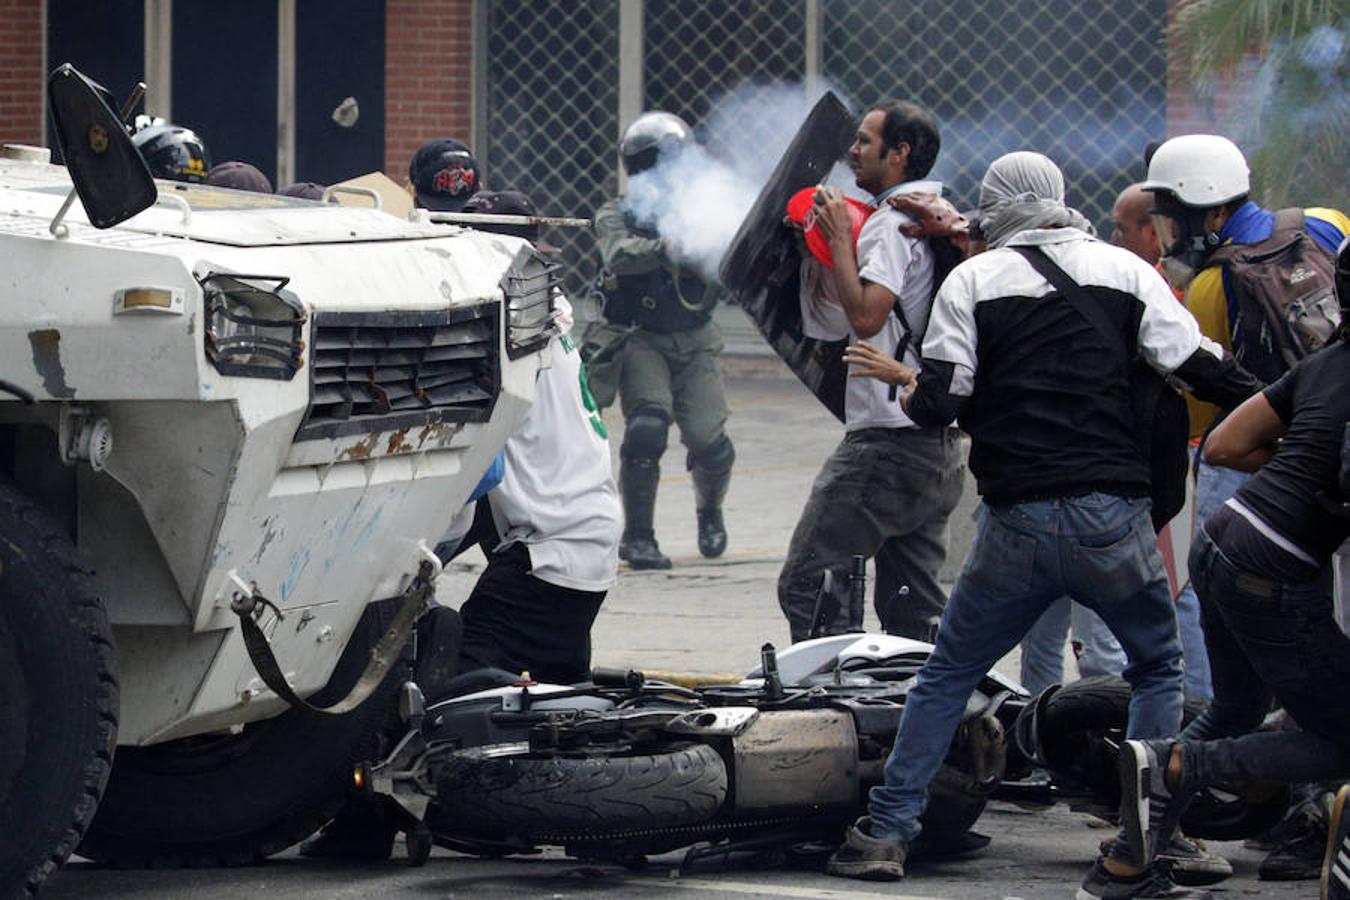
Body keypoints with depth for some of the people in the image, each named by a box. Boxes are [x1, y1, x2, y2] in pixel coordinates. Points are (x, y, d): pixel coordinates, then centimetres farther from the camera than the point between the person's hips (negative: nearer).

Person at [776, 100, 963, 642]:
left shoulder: (892, 223, -11)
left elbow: (865, 317, -25)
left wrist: (839, 237, -14)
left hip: (887, 440, -10)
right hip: (941, 441, 10)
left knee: (806, 583, -9)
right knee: (913, 609, 11)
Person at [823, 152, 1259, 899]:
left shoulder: (972, 279, 3)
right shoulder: (1123, 269, 5)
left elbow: (936, 405, -3)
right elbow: (1201, 370, 2)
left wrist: (911, 385, 19)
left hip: (1016, 525, 0)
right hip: (1114, 519, 0)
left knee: (946, 675, 16)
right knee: (1158, 669, 17)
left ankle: (886, 833, 10)